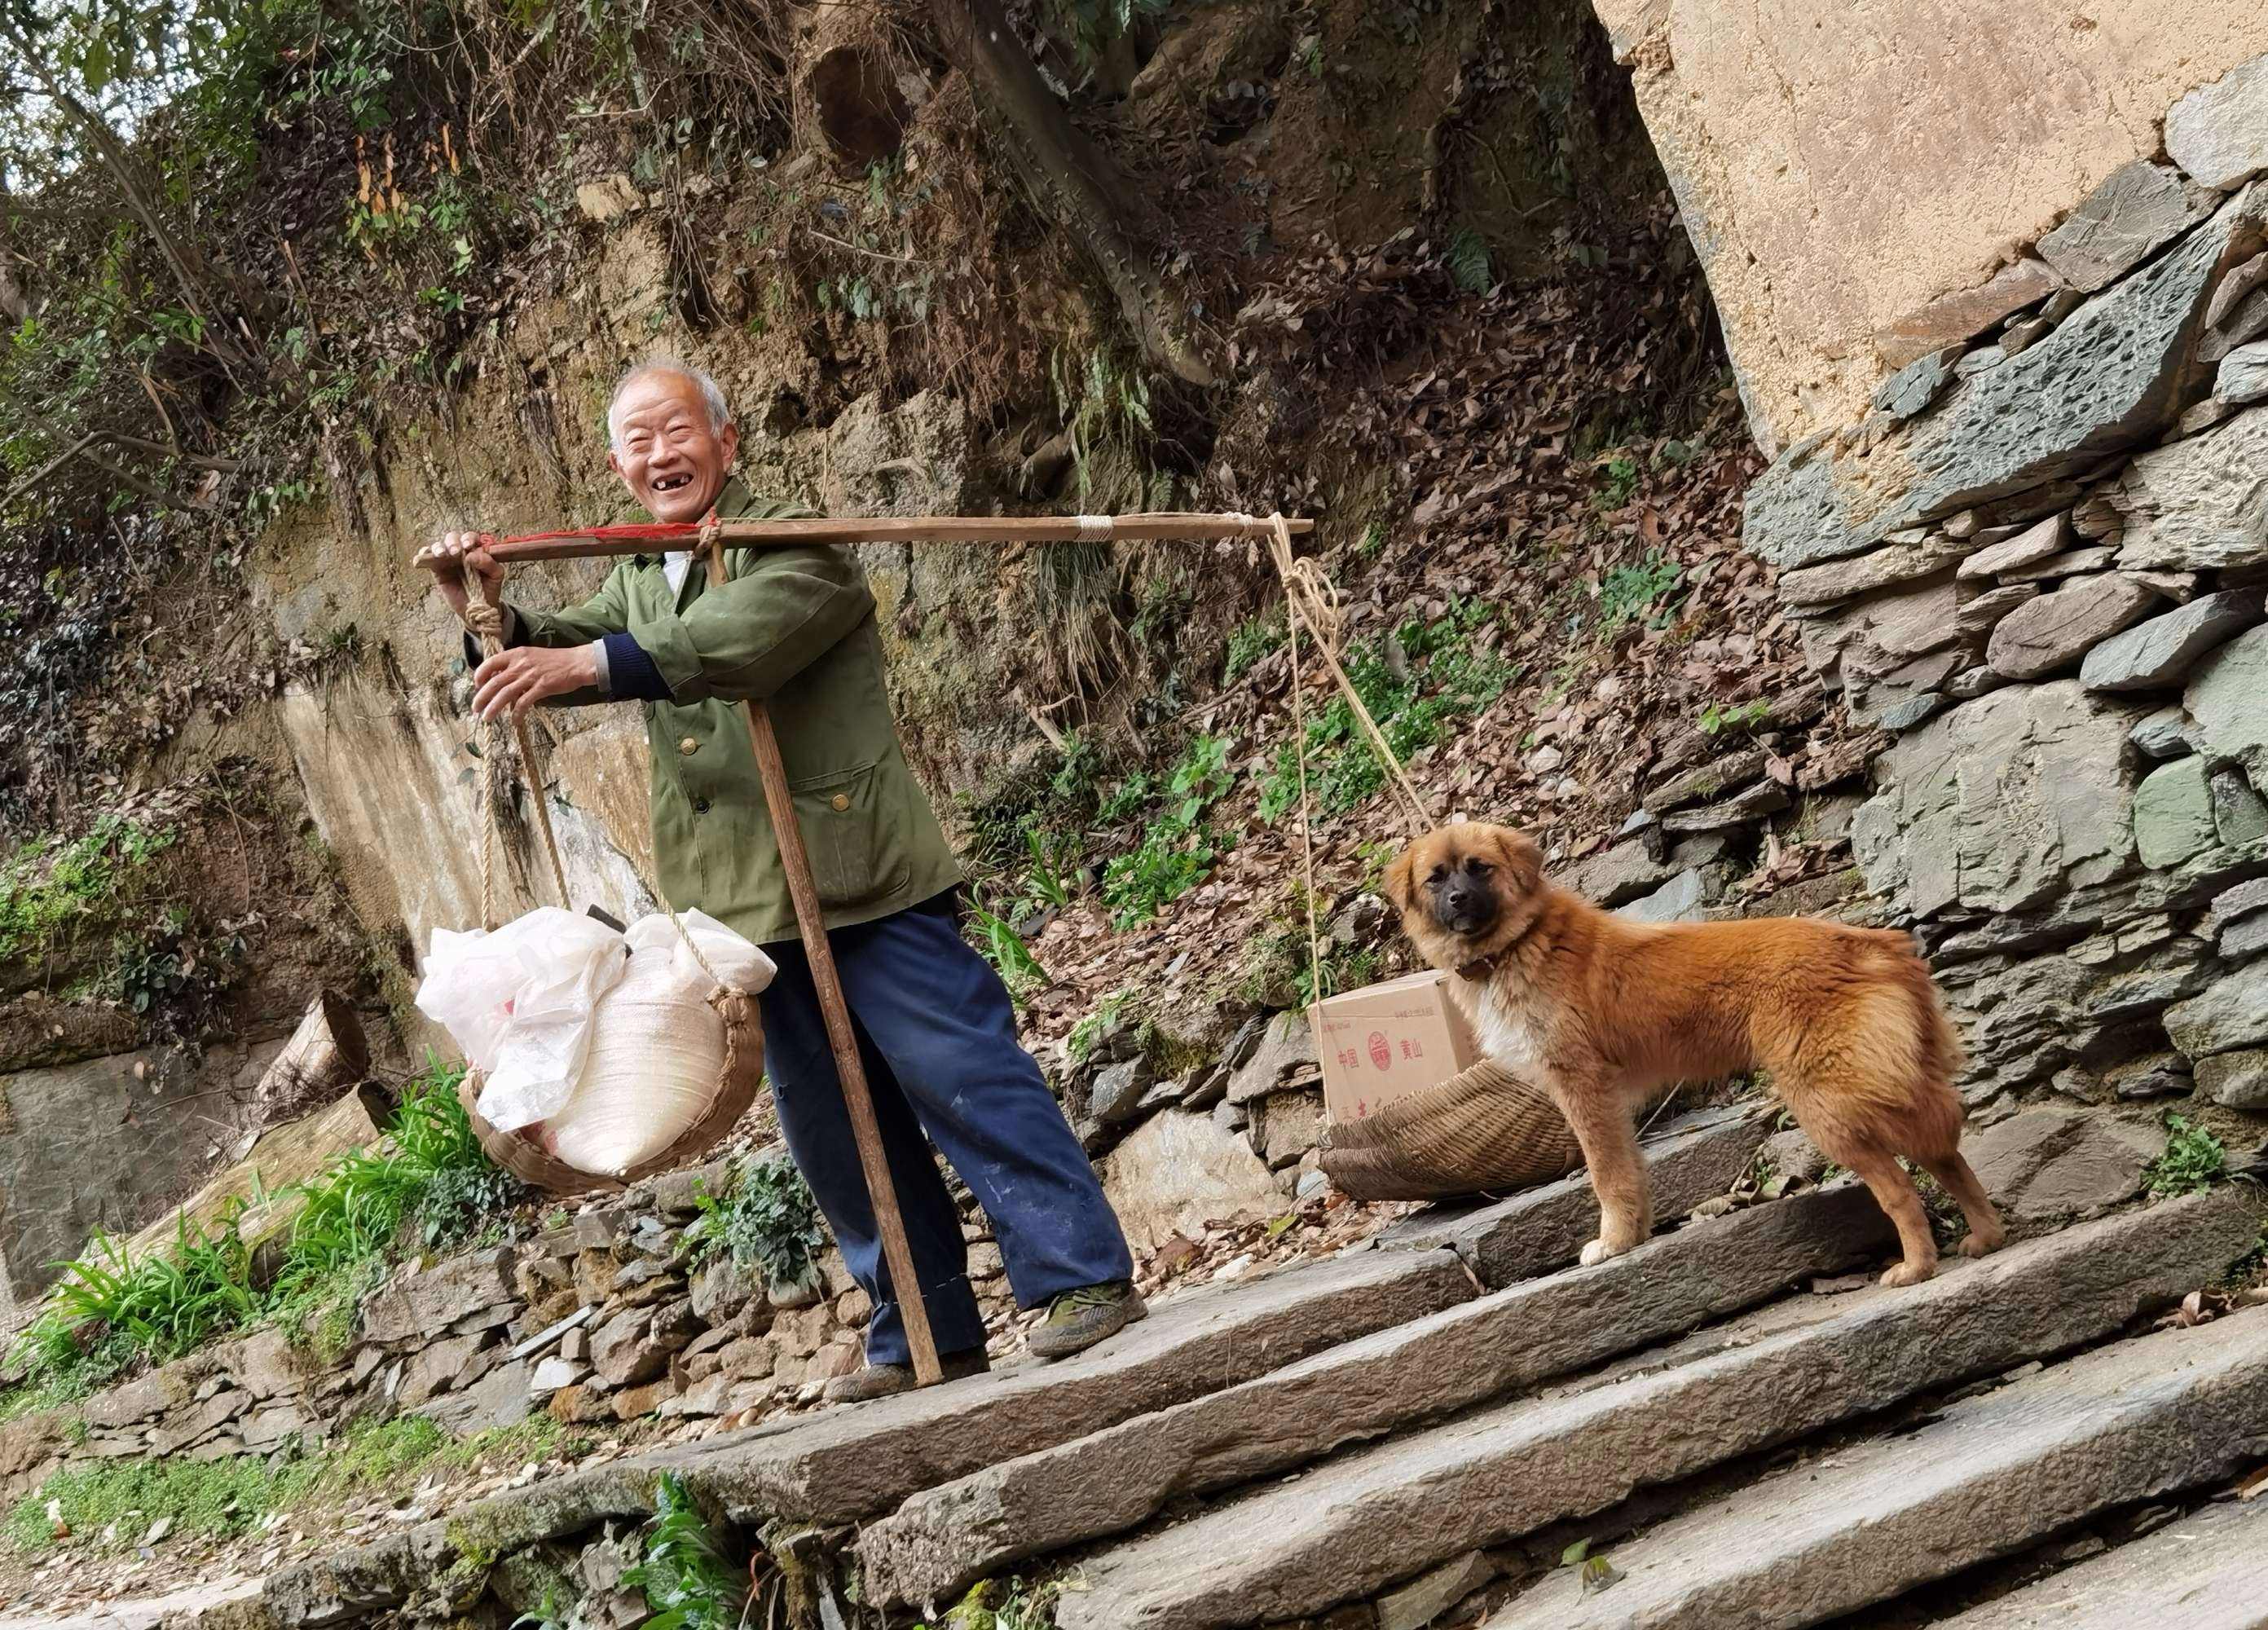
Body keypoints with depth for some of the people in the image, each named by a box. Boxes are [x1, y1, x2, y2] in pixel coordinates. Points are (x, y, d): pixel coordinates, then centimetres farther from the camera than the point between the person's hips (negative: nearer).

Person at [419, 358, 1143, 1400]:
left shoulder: (797, 547, -5)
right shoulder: (634, 582, 20)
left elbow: (744, 635, -25)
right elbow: (560, 652, 9)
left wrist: (588, 663, -34)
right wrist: (490, 615, -13)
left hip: (860, 882, -7)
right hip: (751, 910, 7)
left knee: (965, 1080, -8)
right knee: (832, 1131, 10)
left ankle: (1086, 1276, -1)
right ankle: (926, 1336, 18)